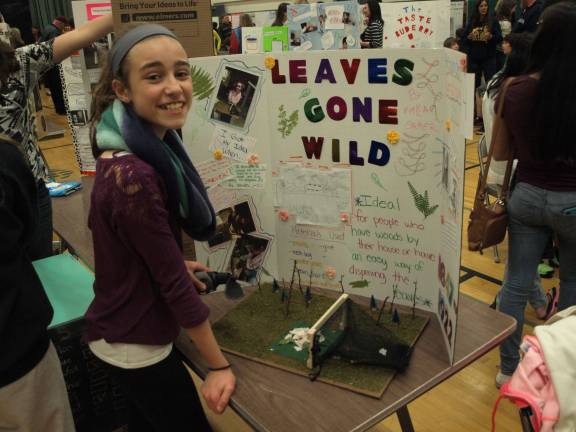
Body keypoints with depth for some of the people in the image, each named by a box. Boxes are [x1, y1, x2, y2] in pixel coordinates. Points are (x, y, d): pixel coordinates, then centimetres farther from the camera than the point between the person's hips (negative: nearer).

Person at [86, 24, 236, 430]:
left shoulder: (142, 147, -2)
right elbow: (175, 284, -26)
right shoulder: (132, 176, -31)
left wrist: (175, 261, 17)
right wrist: (219, 365, -17)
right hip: (134, 343, -8)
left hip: (123, 329, 9)